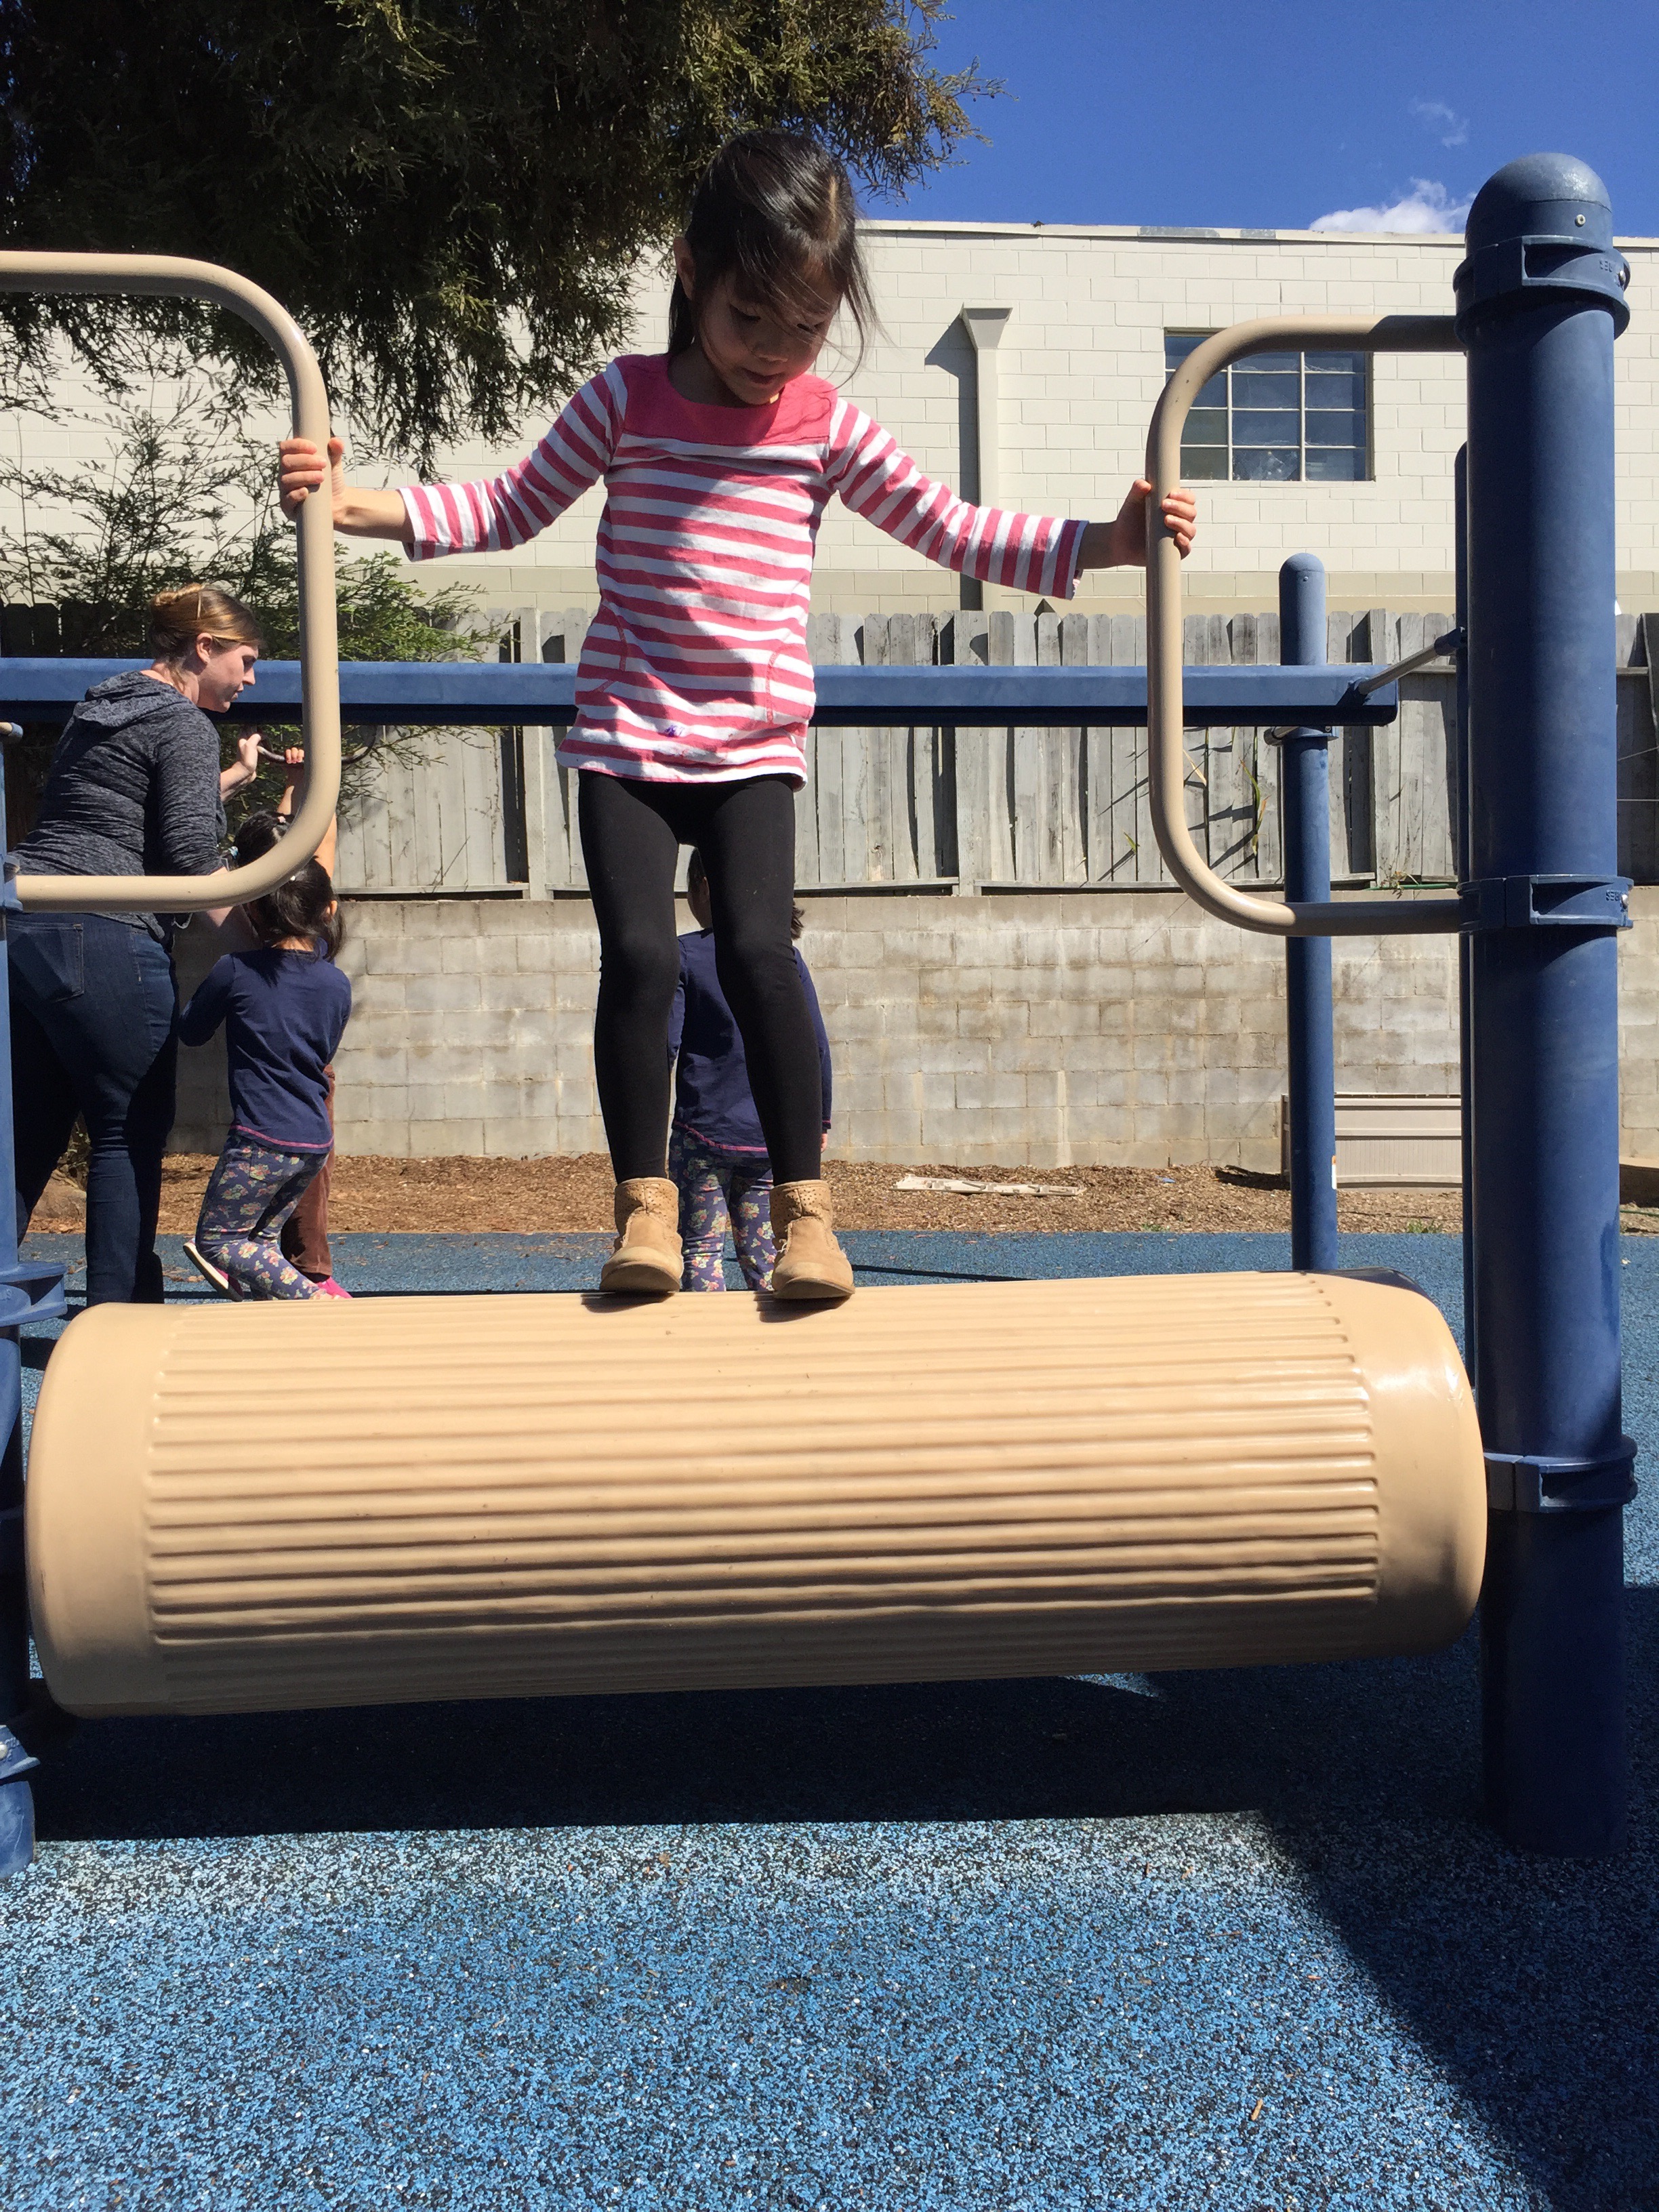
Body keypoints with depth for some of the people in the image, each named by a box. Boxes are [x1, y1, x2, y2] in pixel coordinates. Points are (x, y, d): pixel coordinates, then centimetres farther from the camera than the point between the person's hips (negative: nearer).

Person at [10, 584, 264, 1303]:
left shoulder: (98, 710, 22)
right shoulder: (186, 726, -5)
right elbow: (191, 854, -14)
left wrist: (234, 778, 36)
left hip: (23, 926, 9)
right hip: (104, 942, -9)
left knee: (31, 1135, 13)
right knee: (130, 1136, 1)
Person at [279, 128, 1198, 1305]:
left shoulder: (830, 426, 7)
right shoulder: (626, 398, 4)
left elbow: (953, 529, 9)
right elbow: (511, 509, 11)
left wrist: (1105, 541, 0)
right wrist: (355, 503, 0)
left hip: (755, 738, 0)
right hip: (625, 731, 0)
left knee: (758, 945, -16)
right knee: (639, 953, -12)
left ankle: (805, 1206, -7)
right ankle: (644, 1200, 2)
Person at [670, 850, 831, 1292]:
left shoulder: (684, 954, -6)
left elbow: (664, 1043, -9)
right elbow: (817, 1045, 5)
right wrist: (819, 1120, 15)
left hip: (703, 1129, -4)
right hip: (771, 1134, 4)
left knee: (701, 1251, 4)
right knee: (762, 1248, 13)